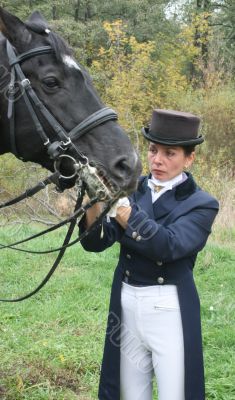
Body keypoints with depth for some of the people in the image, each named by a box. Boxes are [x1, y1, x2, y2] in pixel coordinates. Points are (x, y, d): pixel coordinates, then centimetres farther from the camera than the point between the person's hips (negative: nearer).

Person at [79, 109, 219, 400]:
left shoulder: (201, 204, -7)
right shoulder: (131, 190, 3)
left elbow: (169, 245, -25)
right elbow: (95, 242, -5)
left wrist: (119, 204, -32)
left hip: (169, 313, -4)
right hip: (126, 309, 4)